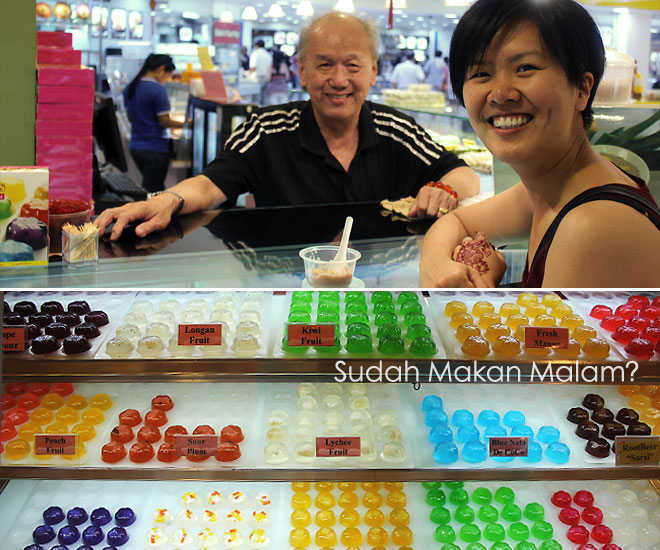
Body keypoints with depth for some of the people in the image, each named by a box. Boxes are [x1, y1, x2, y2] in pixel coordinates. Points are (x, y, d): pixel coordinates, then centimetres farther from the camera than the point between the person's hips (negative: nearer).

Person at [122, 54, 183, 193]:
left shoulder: (129, 88, 8)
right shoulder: (158, 90, -16)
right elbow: (165, 121, -16)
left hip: (135, 146, 8)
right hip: (155, 148, -8)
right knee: (151, 191, -2)